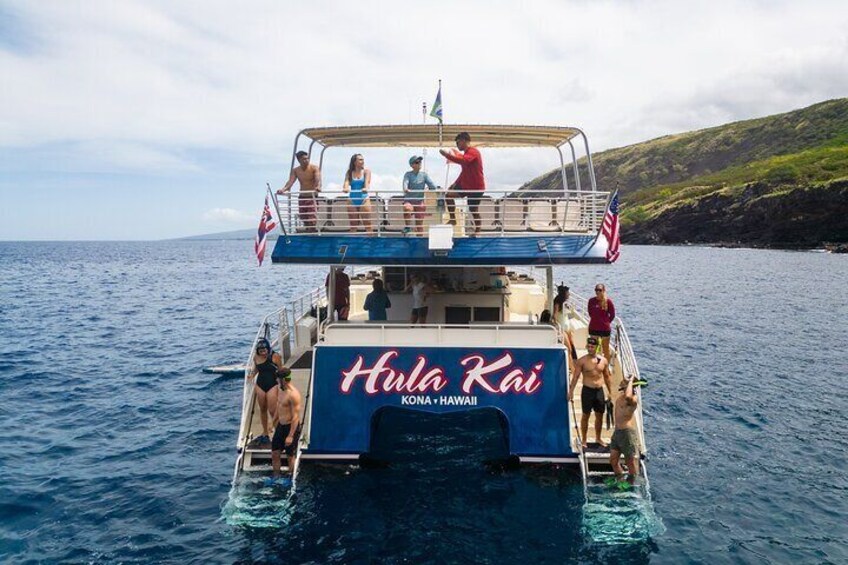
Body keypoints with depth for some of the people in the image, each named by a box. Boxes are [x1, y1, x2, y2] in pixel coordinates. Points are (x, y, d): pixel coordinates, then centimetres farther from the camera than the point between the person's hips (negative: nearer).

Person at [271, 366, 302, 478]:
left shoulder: (293, 394, -24)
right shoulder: (281, 390, 5)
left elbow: (296, 417, -24)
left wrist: (290, 436, -24)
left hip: (291, 427, -8)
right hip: (280, 426, 8)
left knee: (290, 456, 7)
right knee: (274, 453, 13)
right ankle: (276, 477, 29)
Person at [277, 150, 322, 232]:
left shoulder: (314, 168, -7)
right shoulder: (295, 170, 5)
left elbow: (318, 180, -23)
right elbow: (290, 182, -7)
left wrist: (318, 187, -47)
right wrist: (283, 189, -27)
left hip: (312, 197, -5)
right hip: (302, 197, 5)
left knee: (312, 220, -15)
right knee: (304, 220, 6)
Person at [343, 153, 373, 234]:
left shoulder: (366, 172, 3)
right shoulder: (349, 173, 6)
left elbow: (367, 181, -15)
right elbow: (346, 182, -10)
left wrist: (366, 188, -38)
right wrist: (345, 188, -34)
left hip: (364, 199, -1)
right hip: (352, 201, 2)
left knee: (367, 224, -4)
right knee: (353, 225, 4)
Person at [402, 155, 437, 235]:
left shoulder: (424, 175, 7)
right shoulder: (408, 174, 1)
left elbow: (431, 184, -2)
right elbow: (405, 182, -17)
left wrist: (433, 188, -26)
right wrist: (405, 189, -40)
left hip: (419, 201, 3)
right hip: (409, 200, -3)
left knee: (420, 224, 2)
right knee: (407, 208, -37)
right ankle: (407, 227, -16)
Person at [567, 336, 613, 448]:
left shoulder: (603, 360, 3)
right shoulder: (582, 361, -8)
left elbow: (607, 377, 12)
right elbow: (575, 376, -9)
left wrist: (610, 392, 13)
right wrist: (571, 391, -15)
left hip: (599, 390, 4)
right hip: (587, 390, -4)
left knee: (599, 415, 13)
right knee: (586, 415, 5)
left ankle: (598, 438, 30)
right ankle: (584, 440, 15)